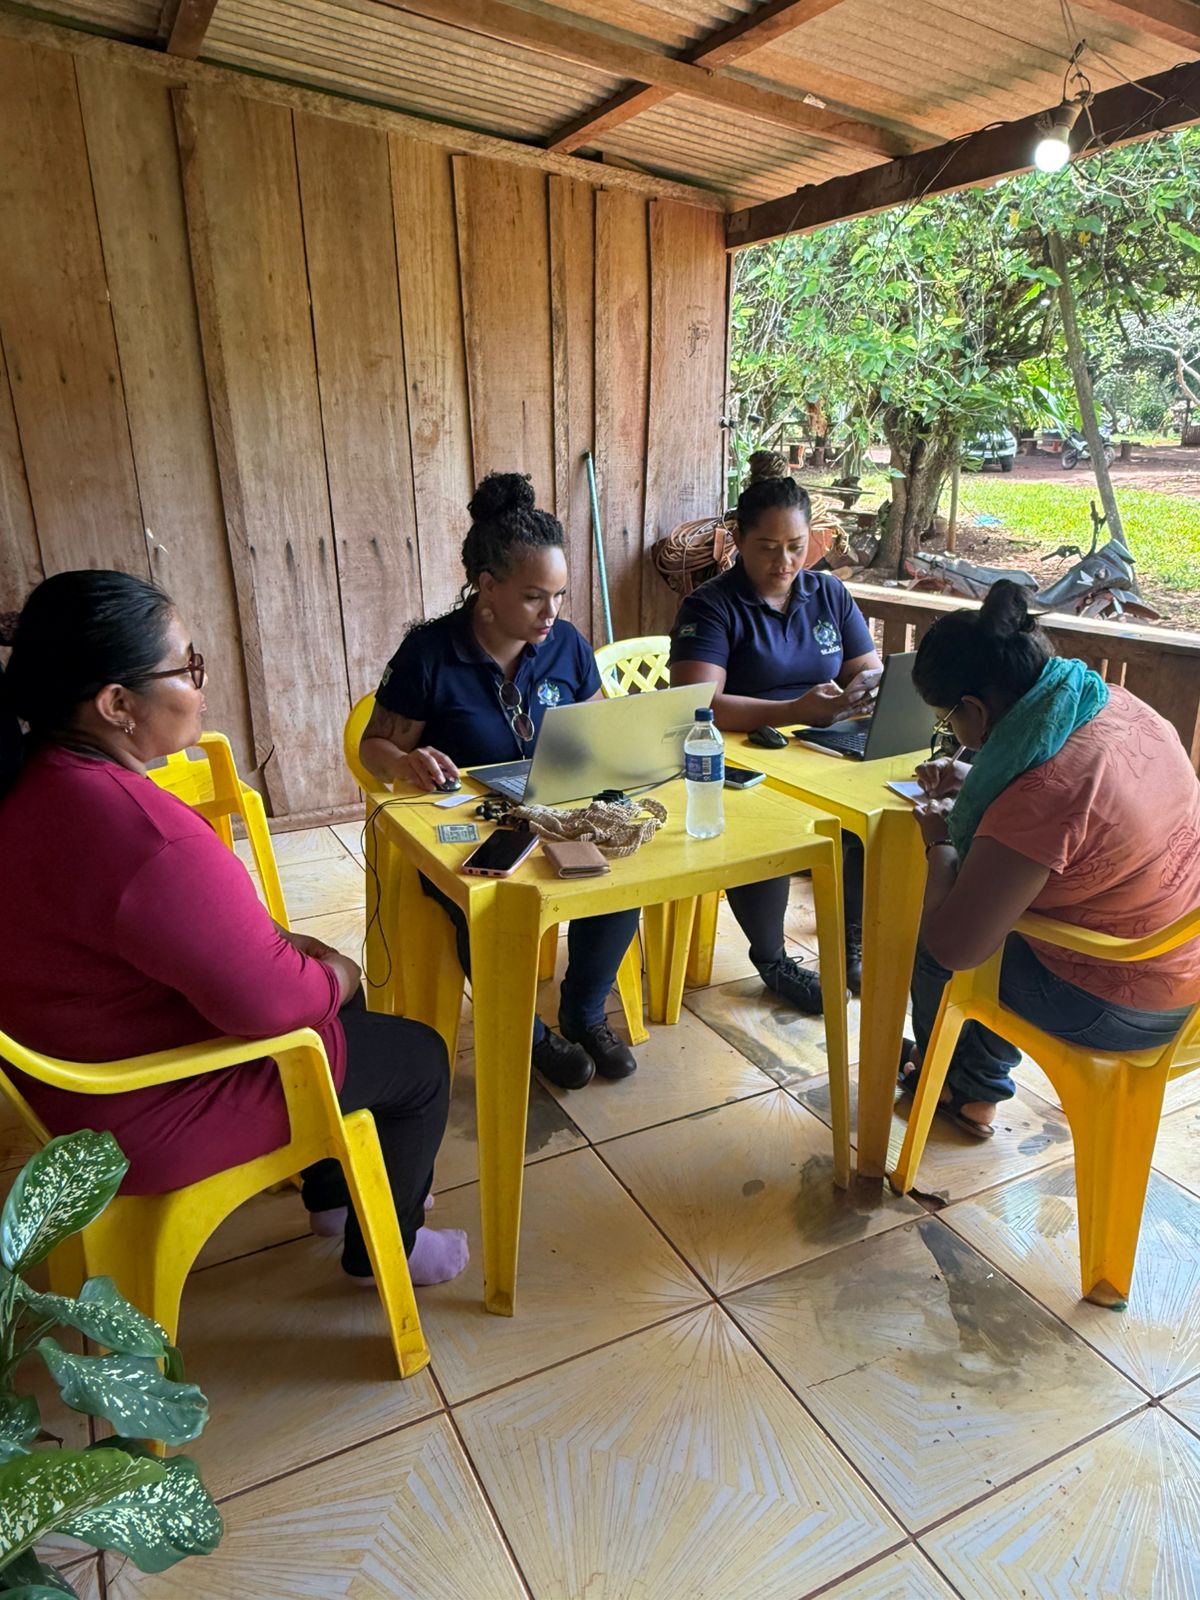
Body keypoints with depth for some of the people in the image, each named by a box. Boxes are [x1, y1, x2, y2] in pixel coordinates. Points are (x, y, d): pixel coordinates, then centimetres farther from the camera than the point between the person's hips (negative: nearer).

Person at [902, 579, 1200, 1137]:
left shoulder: (1041, 798, -33)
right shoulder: (1117, 704, -7)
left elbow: (951, 945, -27)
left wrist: (941, 840, -11)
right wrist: (977, 783, 7)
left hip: (1118, 1008, -8)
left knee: (926, 939, 10)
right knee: (989, 906, 24)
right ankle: (975, 1091, 36)